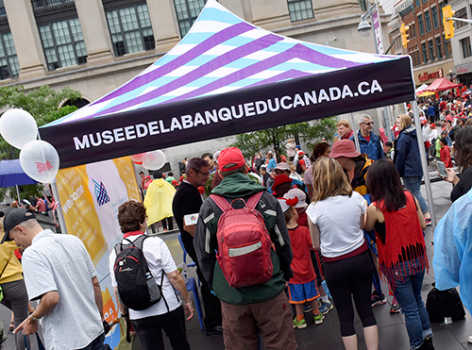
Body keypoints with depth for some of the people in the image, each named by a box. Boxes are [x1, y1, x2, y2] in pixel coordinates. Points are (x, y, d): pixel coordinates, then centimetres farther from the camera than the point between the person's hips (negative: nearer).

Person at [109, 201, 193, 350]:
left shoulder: (115, 253, -3)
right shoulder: (155, 243, -12)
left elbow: (117, 291, 1)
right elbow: (174, 276, -11)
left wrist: (125, 315, 15)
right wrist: (187, 300, 1)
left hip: (138, 316, 3)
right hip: (168, 308, -2)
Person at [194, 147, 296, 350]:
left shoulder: (209, 206, -7)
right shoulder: (266, 199, -6)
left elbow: (204, 253, 0)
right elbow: (283, 244, 2)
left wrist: (214, 284, 15)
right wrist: (285, 274, 19)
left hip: (231, 294, 1)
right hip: (269, 289, 0)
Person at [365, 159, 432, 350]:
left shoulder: (375, 208, -20)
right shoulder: (410, 197, -7)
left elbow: (367, 228, -1)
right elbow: (423, 225, 3)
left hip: (397, 265, -5)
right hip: (417, 258, 5)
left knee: (410, 310, 11)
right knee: (417, 300, 27)